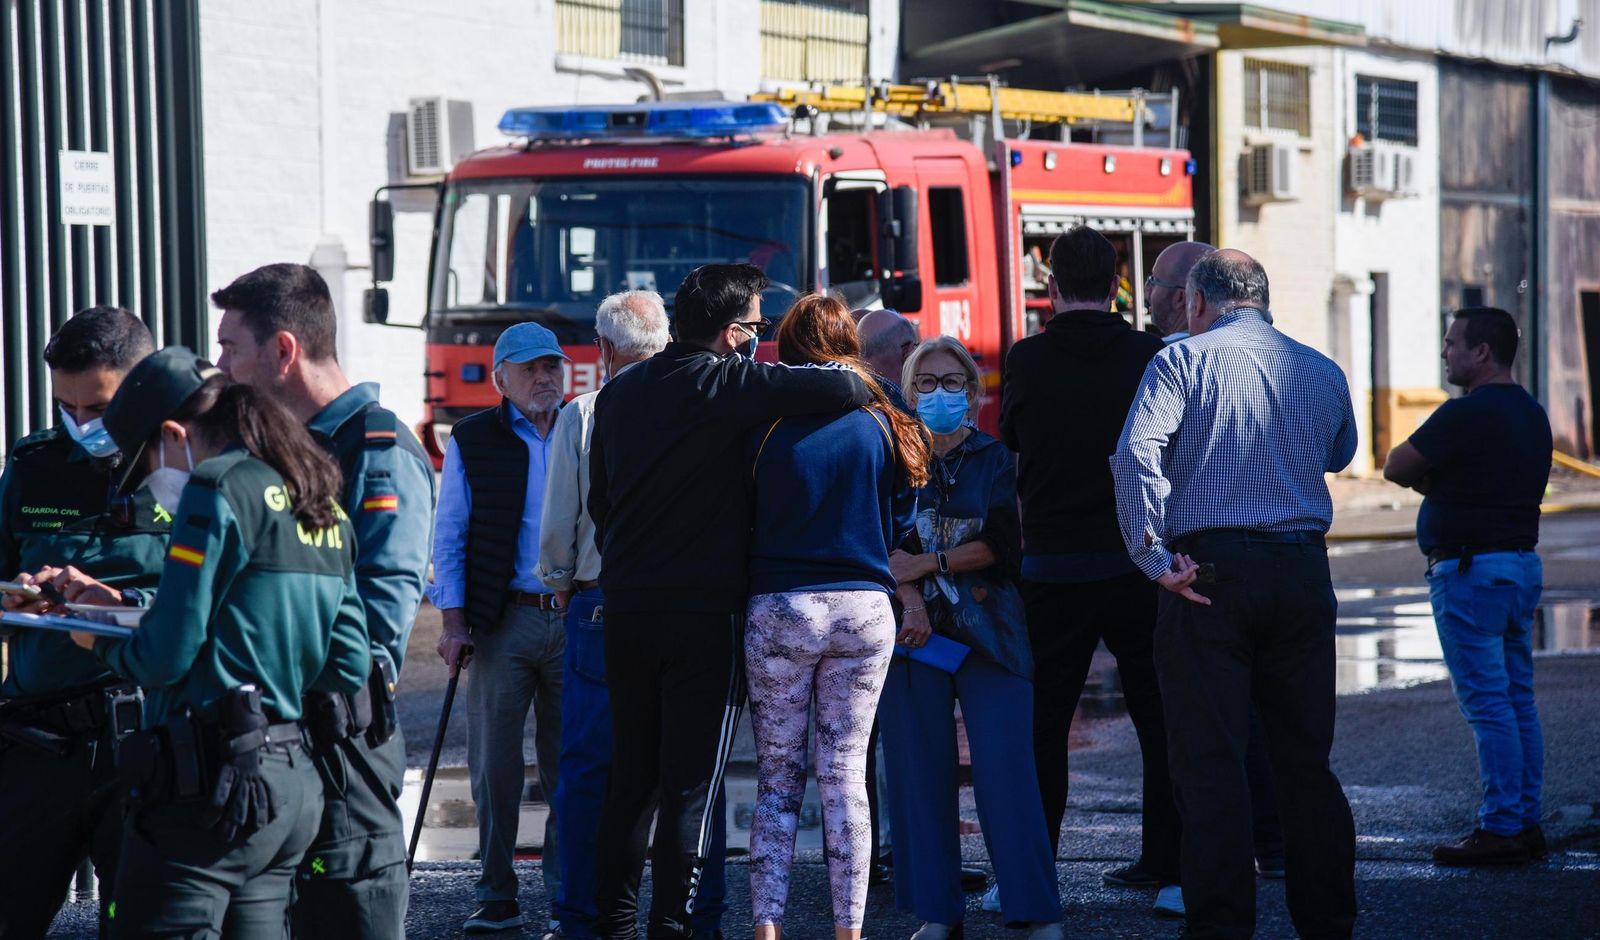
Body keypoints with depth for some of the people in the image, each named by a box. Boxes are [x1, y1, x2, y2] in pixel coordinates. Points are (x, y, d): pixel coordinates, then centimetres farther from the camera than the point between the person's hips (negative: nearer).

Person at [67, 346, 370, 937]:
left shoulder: (218, 491, -10)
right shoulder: (322, 506, 15)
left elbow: (166, 656, -13)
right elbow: (349, 665, 14)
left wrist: (103, 644, 6)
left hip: (212, 784, -9)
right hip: (294, 780, 9)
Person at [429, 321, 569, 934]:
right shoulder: (473, 442, 5)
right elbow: (449, 537, 5)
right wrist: (453, 624, -2)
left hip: (577, 622, 2)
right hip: (503, 623, -1)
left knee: (572, 766, 5)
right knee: (495, 766, -1)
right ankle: (496, 897, 7)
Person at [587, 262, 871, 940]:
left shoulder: (619, 392, 11)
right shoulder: (726, 384, -11)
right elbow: (839, 389, -18)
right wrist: (866, 390, 5)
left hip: (625, 604, 6)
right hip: (704, 609, -6)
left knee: (631, 776, 13)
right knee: (691, 783, -2)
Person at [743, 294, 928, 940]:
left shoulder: (763, 426, -5)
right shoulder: (881, 426, 0)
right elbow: (900, 526, 9)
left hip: (779, 609, -1)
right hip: (864, 608, 1)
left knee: (777, 778, 5)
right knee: (845, 773, 5)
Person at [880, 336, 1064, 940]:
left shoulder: (996, 460, 9)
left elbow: (1002, 544, -1)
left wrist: (927, 563, -6)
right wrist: (908, 597, -14)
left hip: (988, 633, -1)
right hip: (914, 632, 1)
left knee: (1005, 771, -8)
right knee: (919, 772, -1)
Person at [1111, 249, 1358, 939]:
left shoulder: (1183, 360, -2)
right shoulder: (1322, 373, 12)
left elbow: (1135, 455, -16)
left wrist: (1155, 558, -14)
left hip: (1211, 570, -4)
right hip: (1303, 571, 4)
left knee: (1210, 761, -2)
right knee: (1306, 760, 11)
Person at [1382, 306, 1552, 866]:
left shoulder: (1467, 415, -16)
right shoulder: (1531, 415, 14)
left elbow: (1396, 468, -10)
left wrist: (1427, 477, 9)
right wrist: (1439, 480, 7)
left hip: (1470, 570, -9)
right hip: (1522, 563, 9)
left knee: (1487, 705, -8)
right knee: (1518, 700, 11)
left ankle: (1500, 829, -8)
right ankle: (1526, 824, 14)